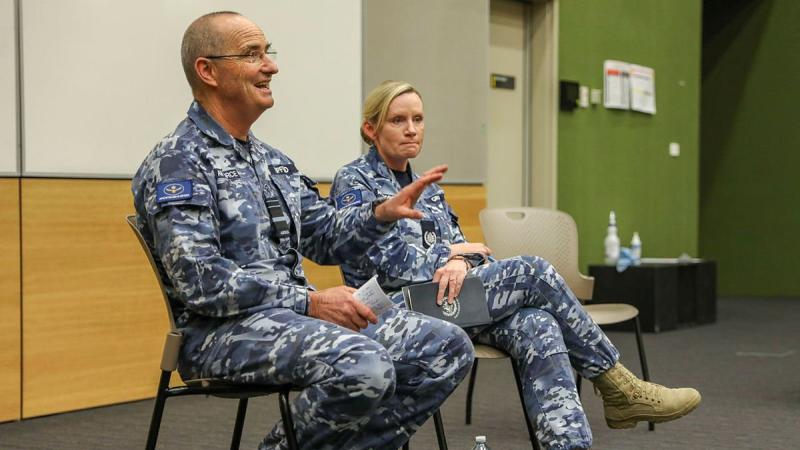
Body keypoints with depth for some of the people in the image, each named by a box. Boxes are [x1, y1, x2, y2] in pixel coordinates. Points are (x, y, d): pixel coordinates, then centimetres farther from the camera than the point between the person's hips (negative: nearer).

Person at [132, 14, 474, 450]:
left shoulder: (271, 160, 18)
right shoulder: (177, 162, -10)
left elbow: (322, 237, 20)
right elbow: (199, 281, -19)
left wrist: (383, 213, 0)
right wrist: (310, 302, -19)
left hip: (291, 316, 8)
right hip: (222, 329, -8)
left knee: (448, 346, -3)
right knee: (364, 367, -34)